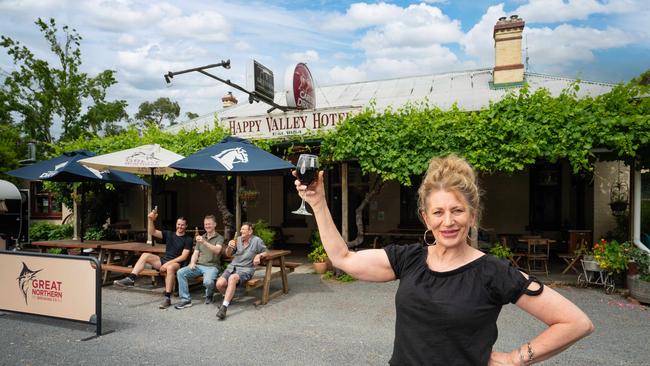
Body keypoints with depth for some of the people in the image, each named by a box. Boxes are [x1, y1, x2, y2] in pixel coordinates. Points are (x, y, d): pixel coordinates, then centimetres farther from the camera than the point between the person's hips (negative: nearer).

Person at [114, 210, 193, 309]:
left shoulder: (188, 239, -2)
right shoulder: (169, 234, 12)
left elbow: (184, 257, -11)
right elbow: (152, 232, 1)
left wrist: (168, 263, -19)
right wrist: (150, 220, -16)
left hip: (177, 263, -6)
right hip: (163, 260, 6)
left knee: (170, 267, -40)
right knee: (145, 255, -13)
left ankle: (167, 298, -36)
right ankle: (130, 279, -17)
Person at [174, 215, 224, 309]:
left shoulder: (219, 238, 1)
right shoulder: (201, 238, 20)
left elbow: (217, 250, -18)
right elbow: (196, 253, 18)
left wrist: (204, 242, -31)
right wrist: (192, 263, -4)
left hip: (212, 266, -5)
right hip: (199, 265, 5)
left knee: (208, 282, -35)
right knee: (180, 273, -19)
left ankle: (209, 296, 2)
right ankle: (186, 299, -13)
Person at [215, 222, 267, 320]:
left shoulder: (257, 241, -3)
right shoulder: (238, 240, 7)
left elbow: (265, 252, 7)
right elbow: (228, 254, 15)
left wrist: (259, 255, -14)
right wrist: (229, 247, -6)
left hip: (246, 269, -4)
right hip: (232, 266, 4)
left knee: (232, 278, -36)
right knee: (219, 284, -20)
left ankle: (224, 307, -33)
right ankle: (227, 297, 14)